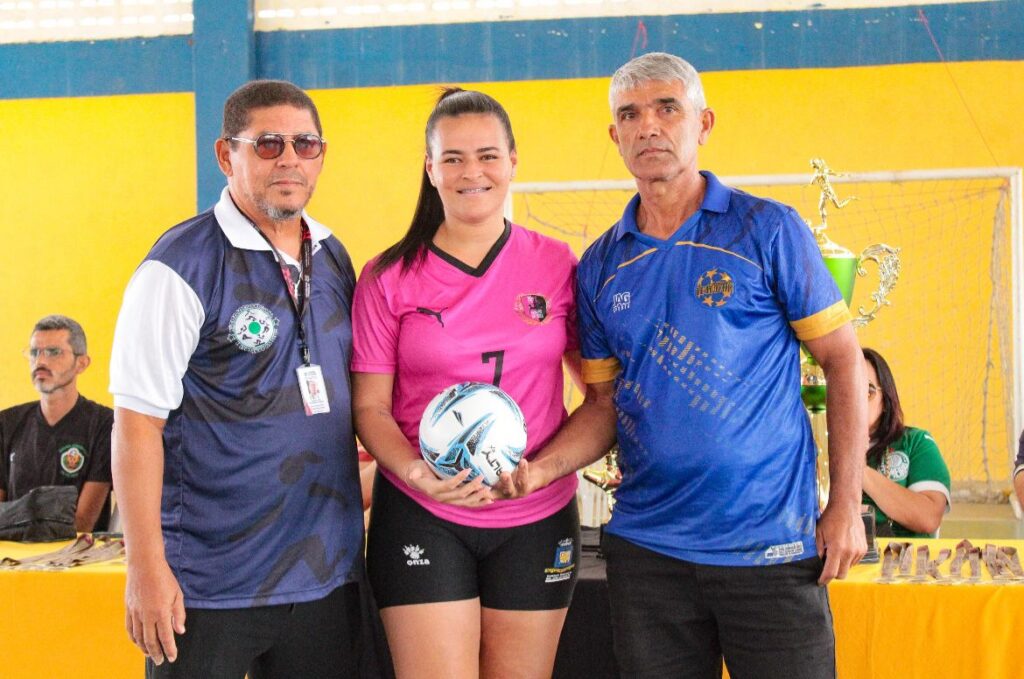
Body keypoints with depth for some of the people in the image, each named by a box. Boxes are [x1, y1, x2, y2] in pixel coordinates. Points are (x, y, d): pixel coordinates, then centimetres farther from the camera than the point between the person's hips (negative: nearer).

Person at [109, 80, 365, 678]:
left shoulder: (334, 260, 9)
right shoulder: (183, 265, -11)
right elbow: (137, 421, -13)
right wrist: (146, 567, -17)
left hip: (328, 574, 6)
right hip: (211, 584, -6)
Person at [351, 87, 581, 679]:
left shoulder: (557, 265, 3)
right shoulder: (390, 278, 0)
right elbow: (370, 405, 0)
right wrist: (414, 471, -18)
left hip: (536, 519, 2)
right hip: (421, 519, -2)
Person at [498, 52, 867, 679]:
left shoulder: (768, 230, -3)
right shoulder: (601, 266, 8)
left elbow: (843, 361, -2)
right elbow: (605, 404, 11)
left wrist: (846, 505, -8)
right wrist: (540, 468, -8)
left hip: (770, 544, -3)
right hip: (645, 547, 3)